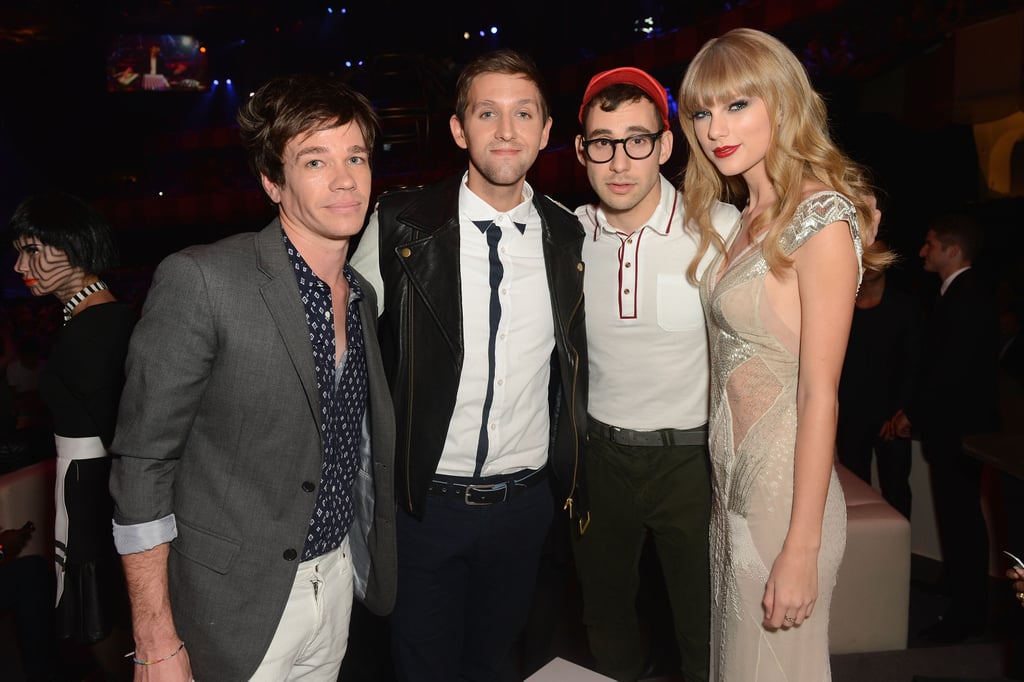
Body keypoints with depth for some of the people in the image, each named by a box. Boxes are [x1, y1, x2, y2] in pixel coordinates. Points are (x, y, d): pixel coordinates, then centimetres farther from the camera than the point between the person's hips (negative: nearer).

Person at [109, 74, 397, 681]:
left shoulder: (365, 295, 4)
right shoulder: (199, 281, -18)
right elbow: (143, 464, -16)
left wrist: (371, 565, 12)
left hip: (339, 580, 6)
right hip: (237, 605, -6)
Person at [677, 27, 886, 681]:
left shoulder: (822, 219, -16)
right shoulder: (747, 219, 9)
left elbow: (820, 393, -19)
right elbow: (738, 357, 9)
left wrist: (802, 547, -18)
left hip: (785, 496, -8)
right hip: (731, 485, 8)